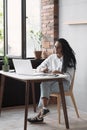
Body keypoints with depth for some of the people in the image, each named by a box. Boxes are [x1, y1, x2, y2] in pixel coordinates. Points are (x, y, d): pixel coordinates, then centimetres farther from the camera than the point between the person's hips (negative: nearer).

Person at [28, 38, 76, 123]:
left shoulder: (69, 59, 0)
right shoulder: (52, 57, 13)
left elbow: (69, 76, -9)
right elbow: (38, 68, 14)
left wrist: (59, 72, -26)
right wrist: (42, 70, -10)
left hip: (64, 82, -4)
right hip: (52, 81, 4)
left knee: (44, 84, -32)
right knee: (44, 84, -32)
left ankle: (41, 112, -28)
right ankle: (44, 109, -32)